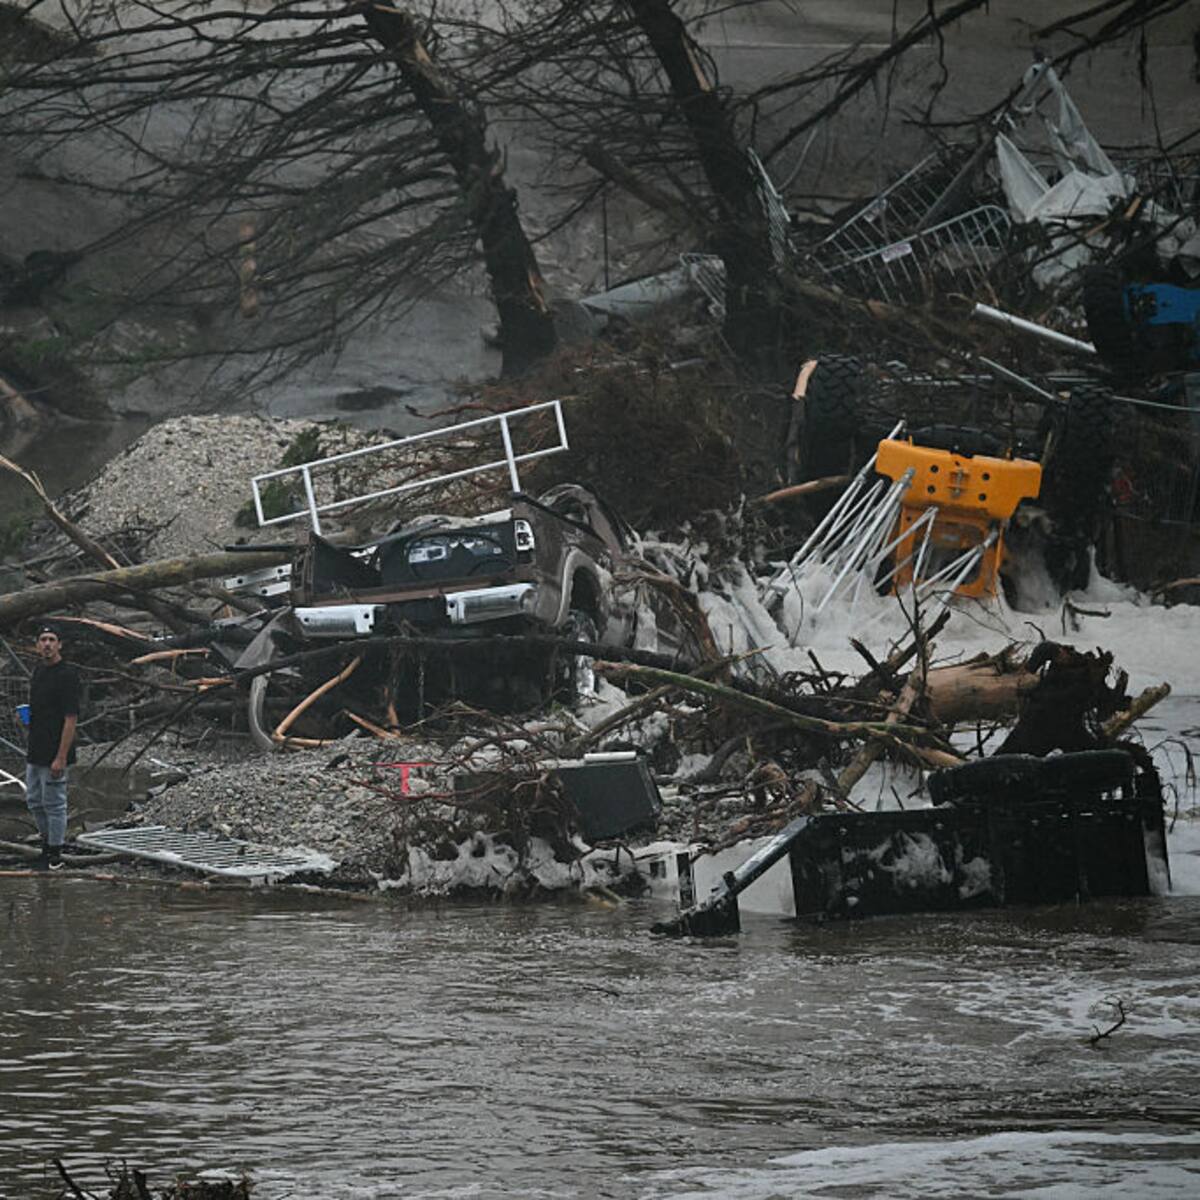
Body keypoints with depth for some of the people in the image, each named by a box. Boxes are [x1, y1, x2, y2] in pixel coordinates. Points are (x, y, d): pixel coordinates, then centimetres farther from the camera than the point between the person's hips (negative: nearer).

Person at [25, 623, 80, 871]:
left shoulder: (67, 675, -17)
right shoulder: (39, 671, 10)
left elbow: (71, 718, -19)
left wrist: (61, 757, -21)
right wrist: (31, 748, 17)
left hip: (55, 756, -9)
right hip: (35, 754, 9)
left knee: (54, 804, 1)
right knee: (34, 801, 16)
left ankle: (55, 855, 11)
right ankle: (48, 841, 32)